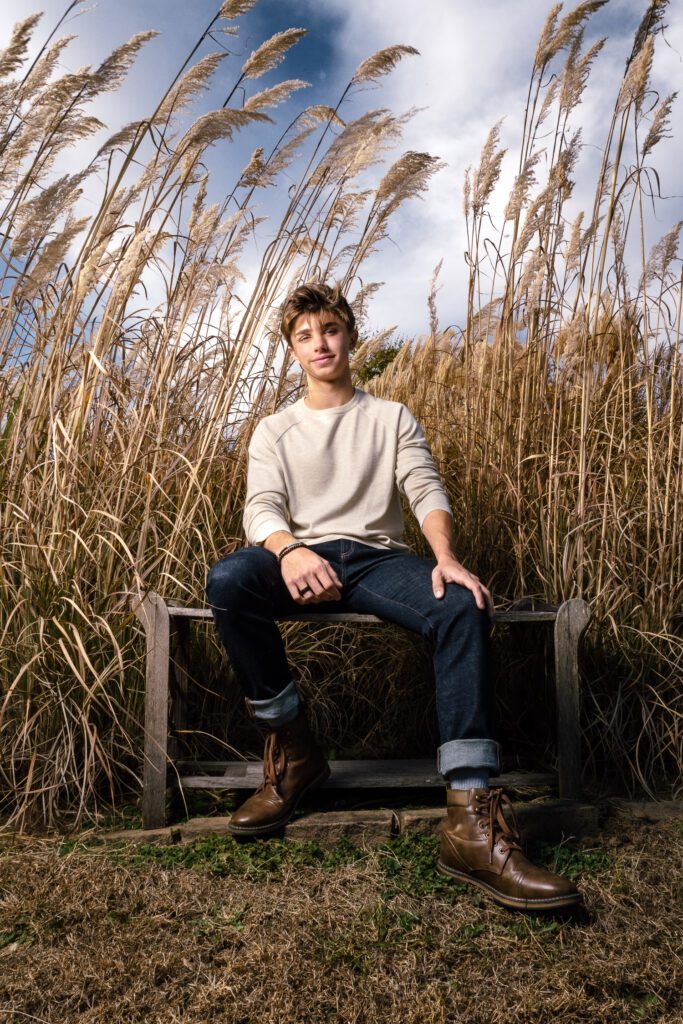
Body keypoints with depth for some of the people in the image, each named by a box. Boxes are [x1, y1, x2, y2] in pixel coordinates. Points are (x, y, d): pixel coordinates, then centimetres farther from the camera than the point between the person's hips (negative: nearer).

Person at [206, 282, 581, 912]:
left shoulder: (392, 418, 17)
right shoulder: (275, 431, 17)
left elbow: (427, 491, 3)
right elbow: (261, 506, 0)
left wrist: (445, 557, -20)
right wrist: (289, 549, -26)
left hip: (378, 557, 0)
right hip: (303, 559, 0)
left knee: (462, 605, -33)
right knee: (227, 581, -34)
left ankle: (472, 824, -36)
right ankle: (292, 751, -17)